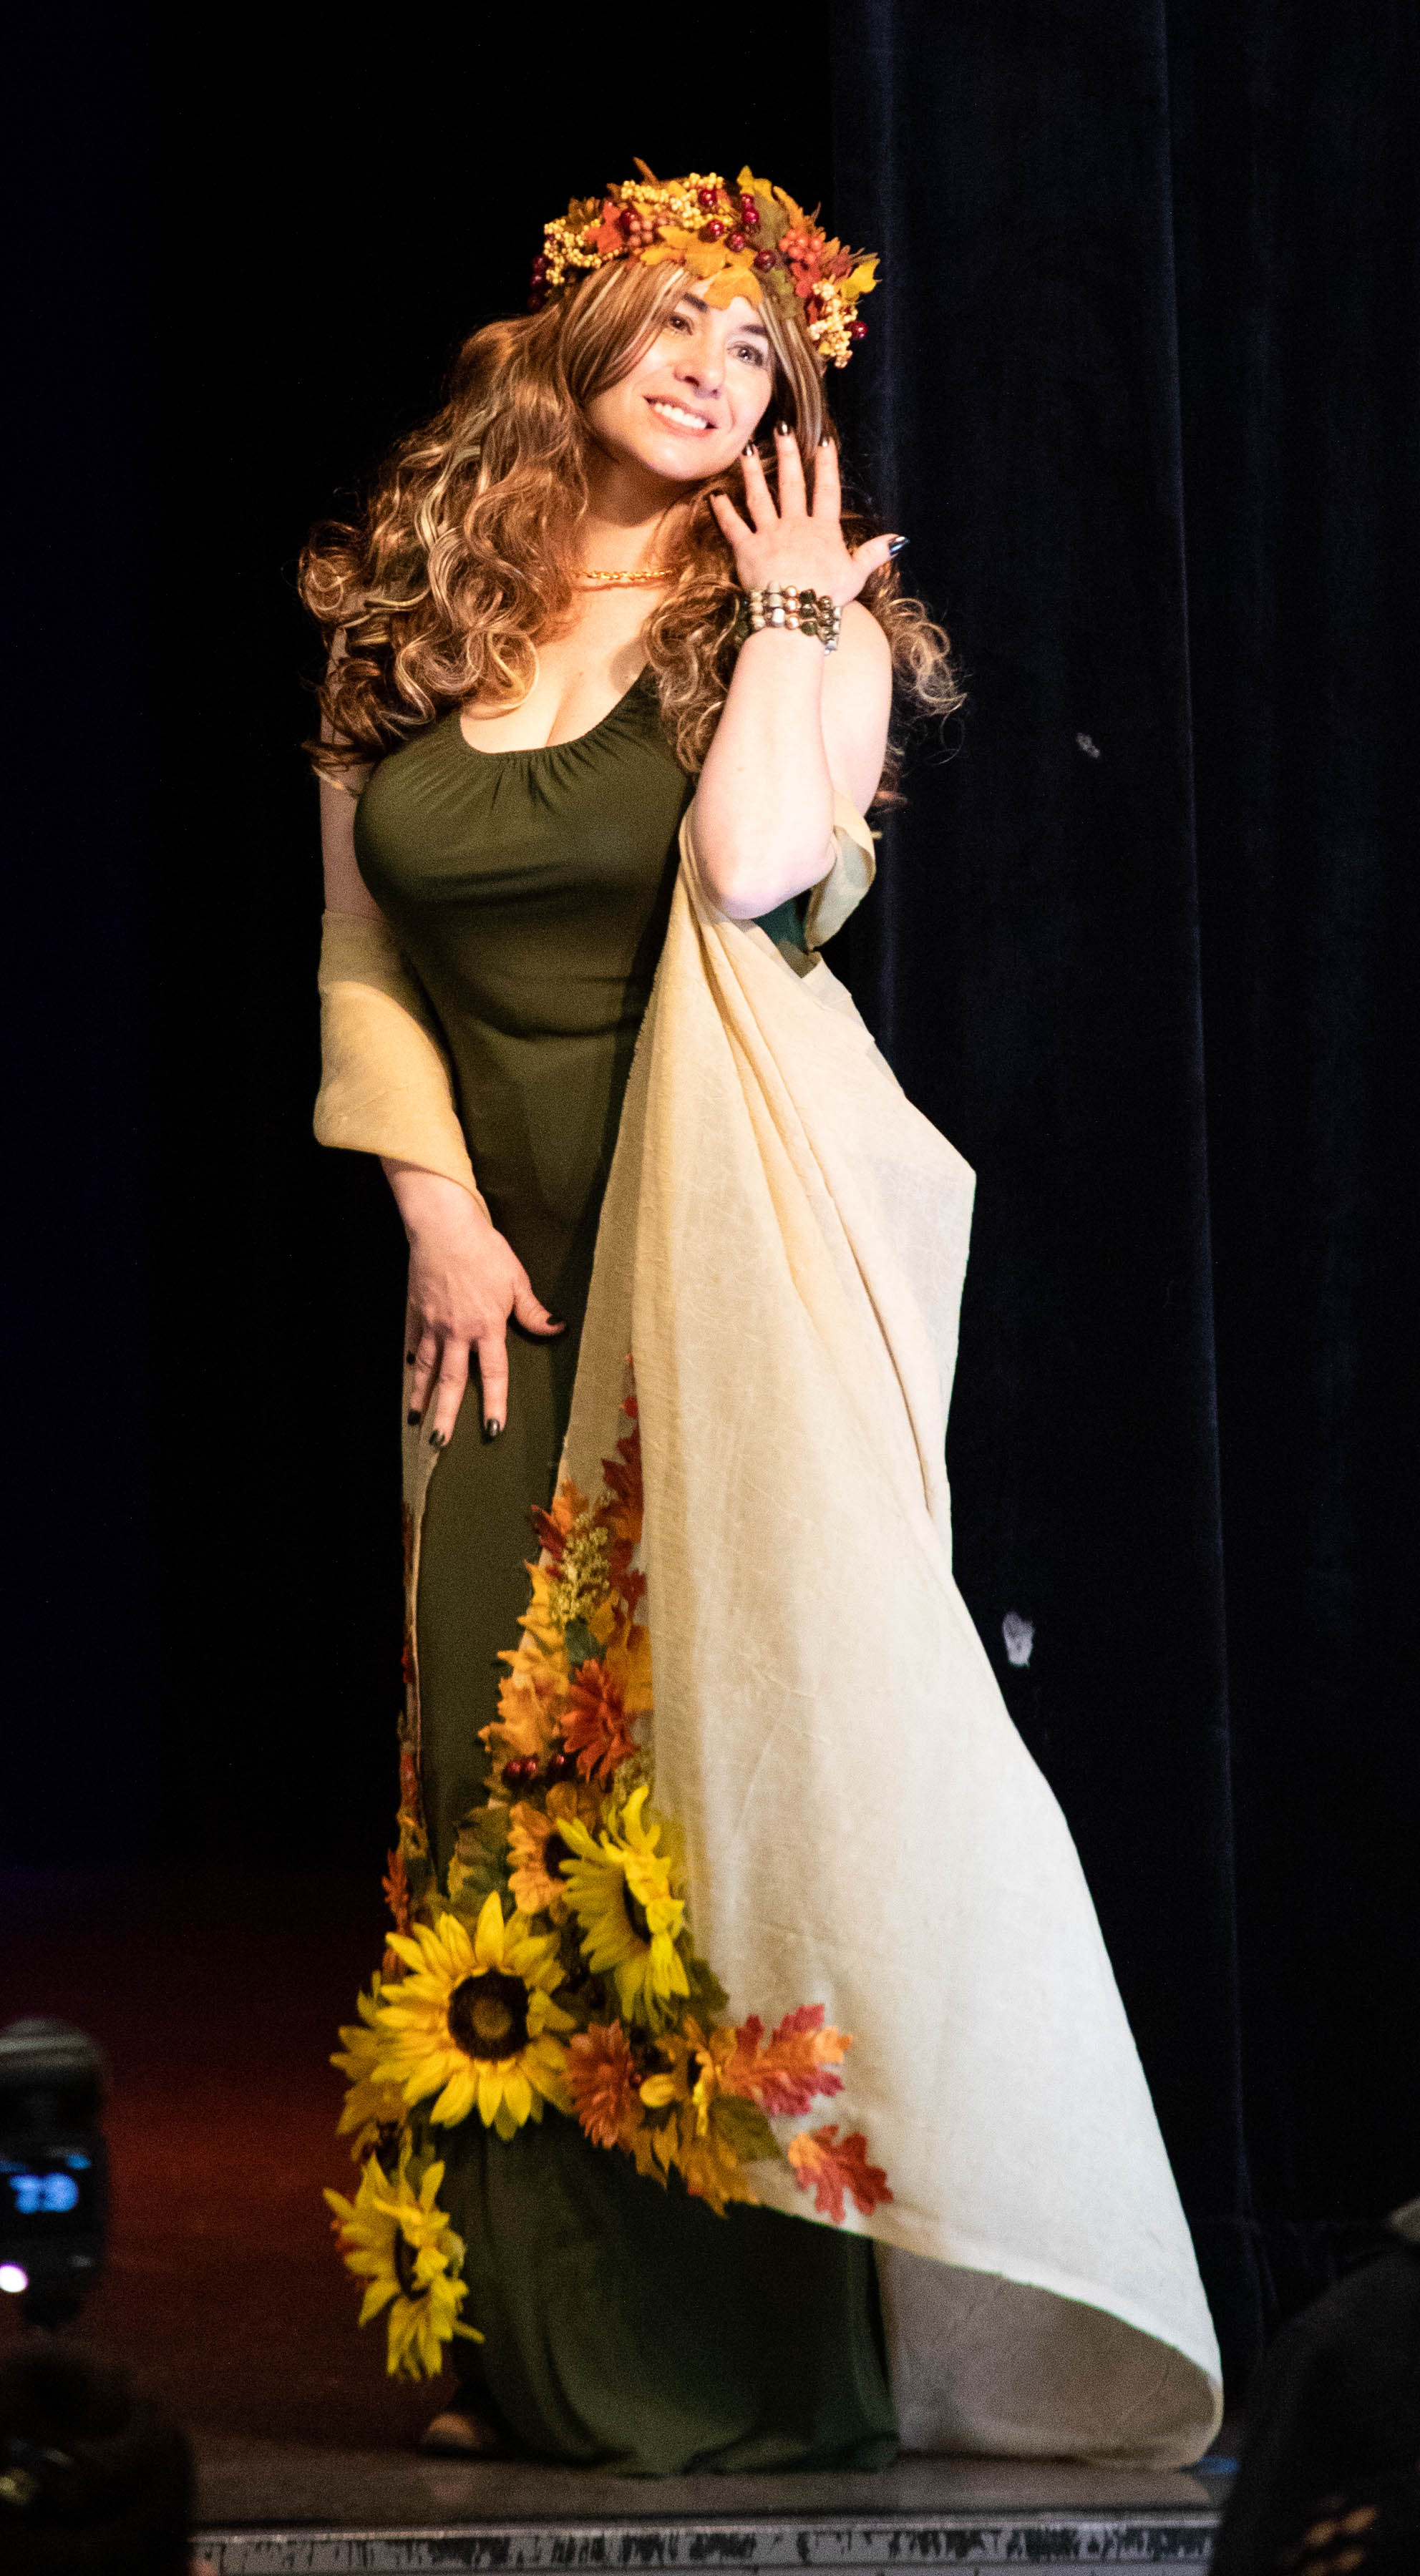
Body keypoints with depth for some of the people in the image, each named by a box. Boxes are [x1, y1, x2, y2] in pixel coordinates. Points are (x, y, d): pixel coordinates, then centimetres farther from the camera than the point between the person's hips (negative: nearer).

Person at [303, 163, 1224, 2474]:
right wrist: (439, 1207, 0)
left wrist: (789, 610, -8)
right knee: (516, 1761, 3)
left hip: (733, 1244, -4)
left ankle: (776, 2335, -6)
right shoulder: (409, 632, 9)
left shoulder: (807, 623, 1)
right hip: (510, 1261, 4)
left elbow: (760, 873, -19)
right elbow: (361, 960, 11)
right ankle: (561, 2347, 12)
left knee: (734, 1726, -10)